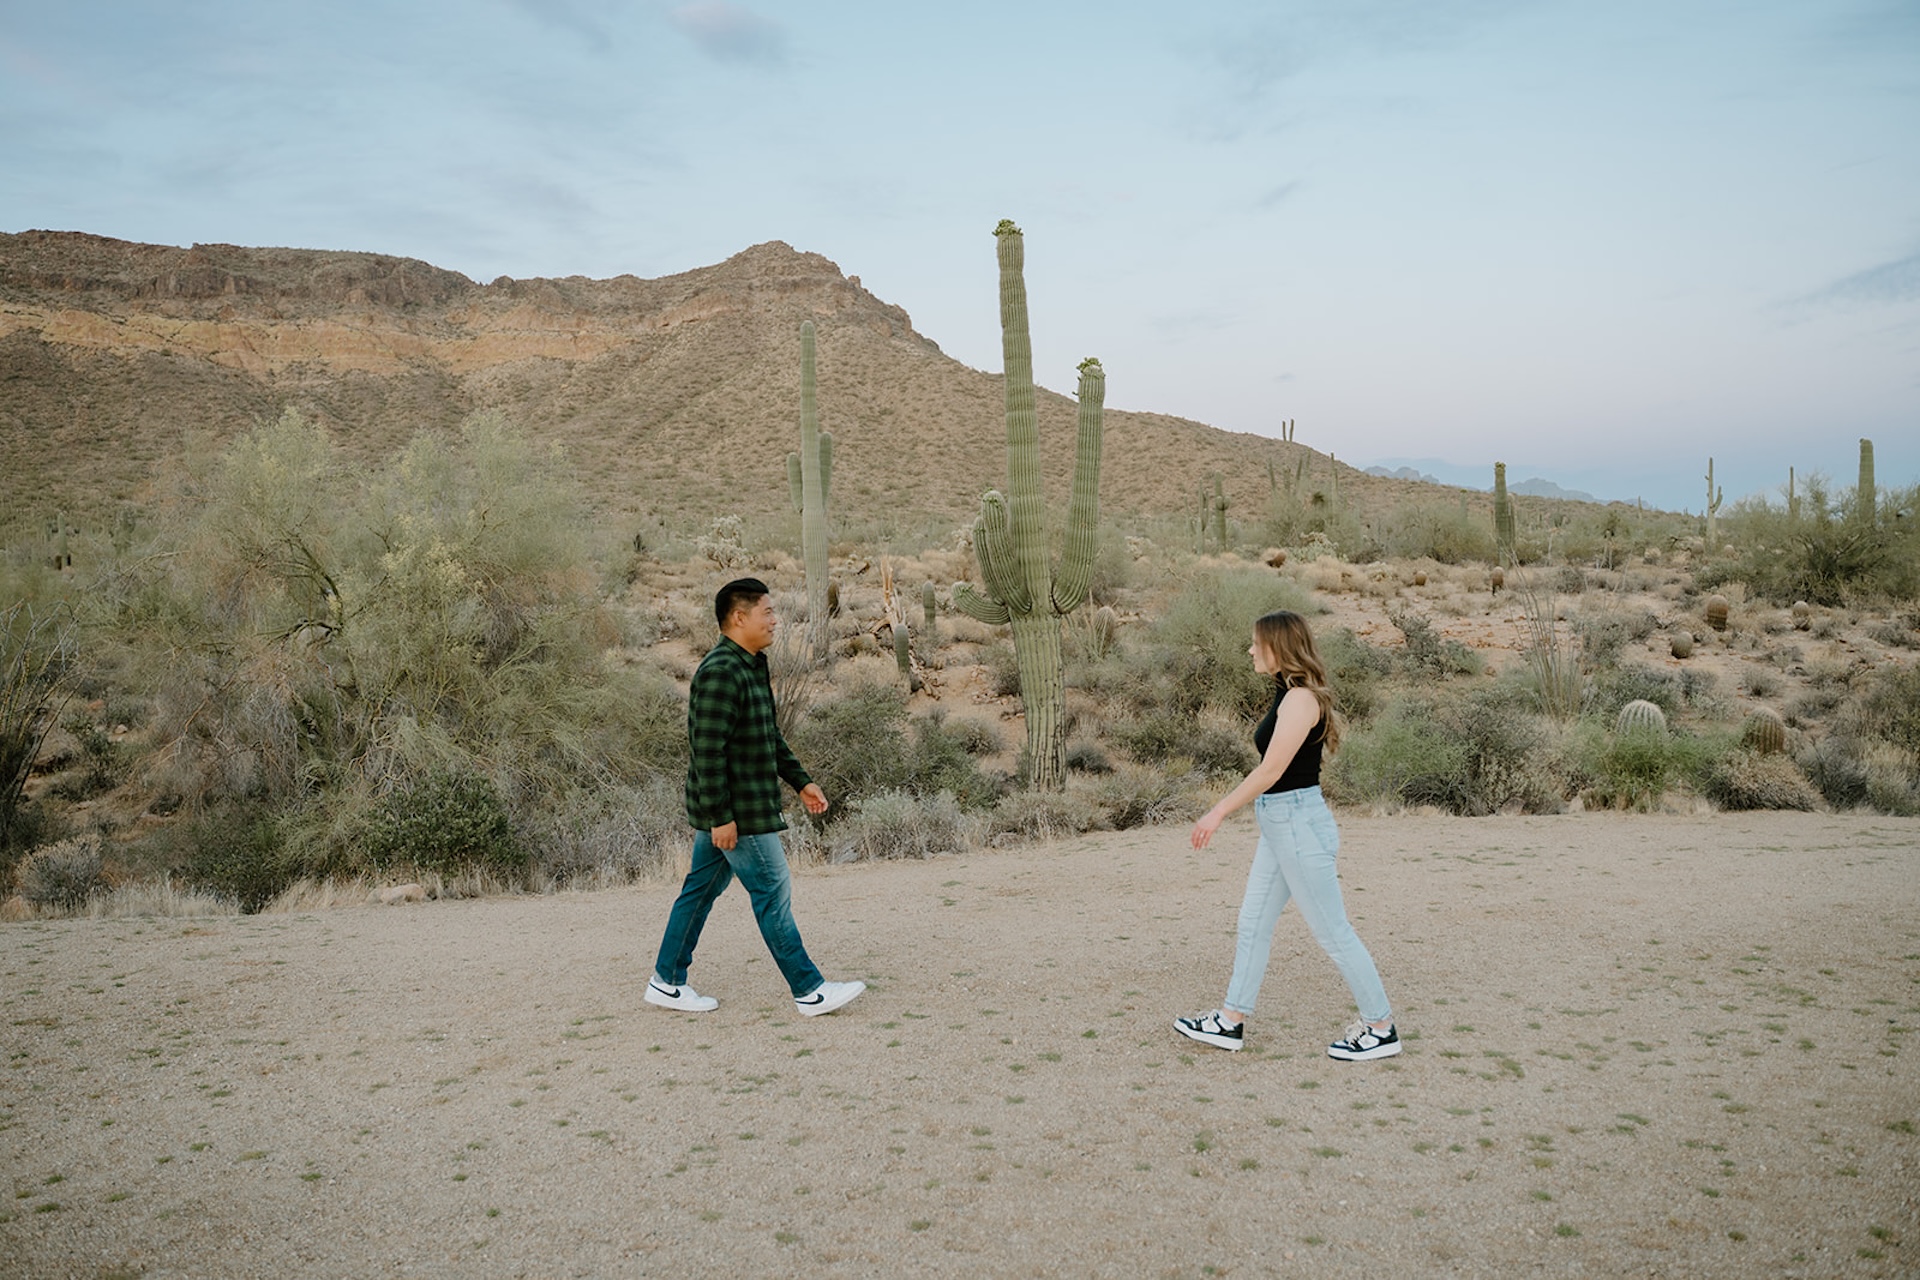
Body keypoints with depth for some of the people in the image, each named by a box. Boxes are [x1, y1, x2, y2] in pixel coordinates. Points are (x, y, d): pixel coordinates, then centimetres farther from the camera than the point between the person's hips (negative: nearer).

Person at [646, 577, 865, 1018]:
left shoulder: (752, 666, 13)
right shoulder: (720, 672, -20)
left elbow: (770, 736, 22)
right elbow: (707, 750, -24)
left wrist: (800, 781, 19)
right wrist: (721, 816, -23)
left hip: (728, 812, 10)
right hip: (735, 813, -10)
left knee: (701, 888, 15)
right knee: (773, 891, -3)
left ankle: (667, 982, 25)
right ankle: (809, 991, 5)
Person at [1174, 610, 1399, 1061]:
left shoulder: (1300, 699, -19)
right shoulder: (1287, 695, 11)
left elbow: (1270, 772, -22)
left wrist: (1218, 812, -18)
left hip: (1300, 825, -10)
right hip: (1280, 826, 10)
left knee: (1333, 933, 1)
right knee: (1253, 923, 14)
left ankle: (1381, 1029, 15)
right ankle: (1231, 1021, 23)